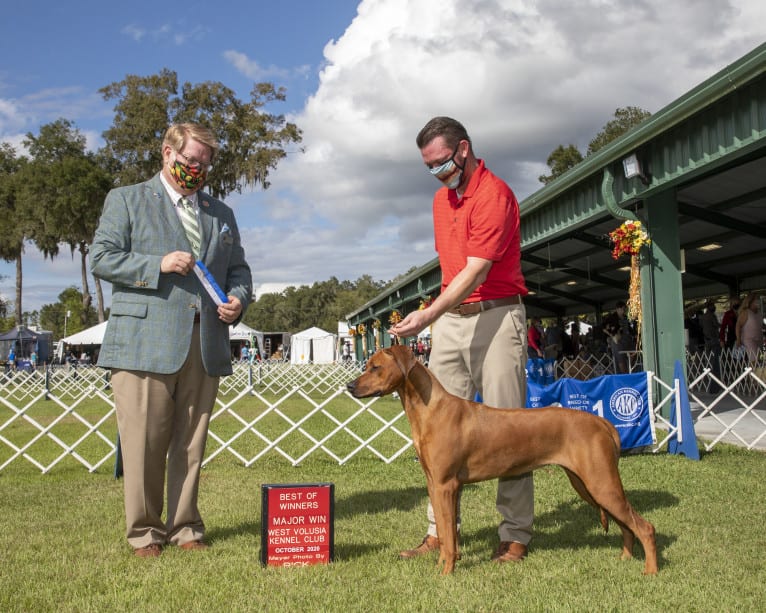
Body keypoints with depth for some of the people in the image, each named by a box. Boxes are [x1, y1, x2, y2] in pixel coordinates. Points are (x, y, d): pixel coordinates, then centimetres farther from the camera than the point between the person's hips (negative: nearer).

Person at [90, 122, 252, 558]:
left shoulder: (222, 214, 22)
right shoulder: (126, 200, 10)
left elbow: (238, 269, 22)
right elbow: (102, 259, 1)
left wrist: (239, 300, 0)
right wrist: (158, 265, -12)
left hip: (205, 346, 4)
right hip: (145, 342, -3)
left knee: (192, 445, 7)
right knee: (144, 443, -2)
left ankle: (186, 528, 17)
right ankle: (145, 532, 11)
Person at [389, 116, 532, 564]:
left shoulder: (494, 194, -12)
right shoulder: (441, 198, 14)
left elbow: (476, 271, -21)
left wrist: (428, 315, -29)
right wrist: (439, 316, 17)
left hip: (496, 316, -8)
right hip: (449, 319, 8)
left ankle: (516, 535, 5)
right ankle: (439, 531, 10)